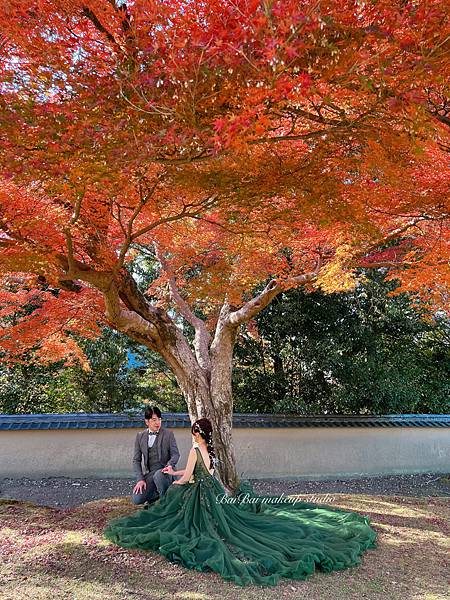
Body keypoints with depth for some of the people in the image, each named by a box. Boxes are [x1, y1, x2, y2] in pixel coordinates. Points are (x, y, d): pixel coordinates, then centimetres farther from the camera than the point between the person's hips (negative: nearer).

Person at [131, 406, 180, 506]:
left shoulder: (168, 434, 3)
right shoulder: (140, 436, 8)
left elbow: (175, 454, 1)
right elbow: (136, 460, 8)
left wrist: (169, 465, -21)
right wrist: (140, 479, -5)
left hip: (165, 472, -2)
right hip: (149, 474, 2)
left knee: (158, 475, -38)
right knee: (136, 499, -19)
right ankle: (156, 496, 12)